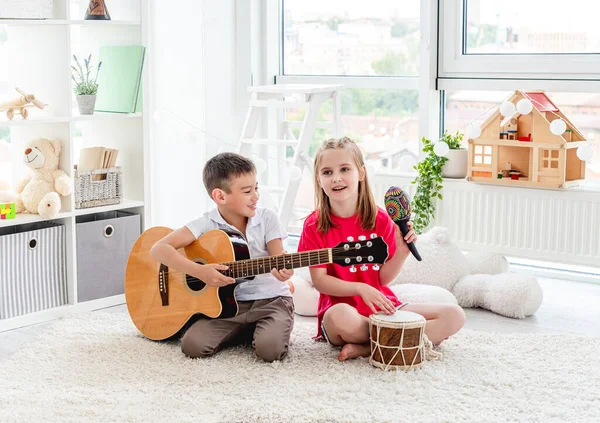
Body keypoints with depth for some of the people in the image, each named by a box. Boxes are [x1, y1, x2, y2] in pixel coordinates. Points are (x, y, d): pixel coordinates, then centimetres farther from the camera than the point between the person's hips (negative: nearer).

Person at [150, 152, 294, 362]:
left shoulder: (267, 218, -4)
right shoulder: (207, 224, -8)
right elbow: (159, 249, -15)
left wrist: (283, 271, -35)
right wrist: (199, 271, -27)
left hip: (270, 300, -1)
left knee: (271, 348, -29)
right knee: (192, 345, -21)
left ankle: (258, 330, 8)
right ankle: (243, 331, 8)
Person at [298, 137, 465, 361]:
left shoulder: (380, 219, 2)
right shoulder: (314, 226, -5)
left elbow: (384, 278, 3)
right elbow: (319, 280, -9)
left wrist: (402, 251, -15)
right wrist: (360, 288, -24)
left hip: (383, 306, 4)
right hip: (342, 308, -4)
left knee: (454, 315, -13)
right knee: (341, 316, -42)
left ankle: (367, 348, -20)